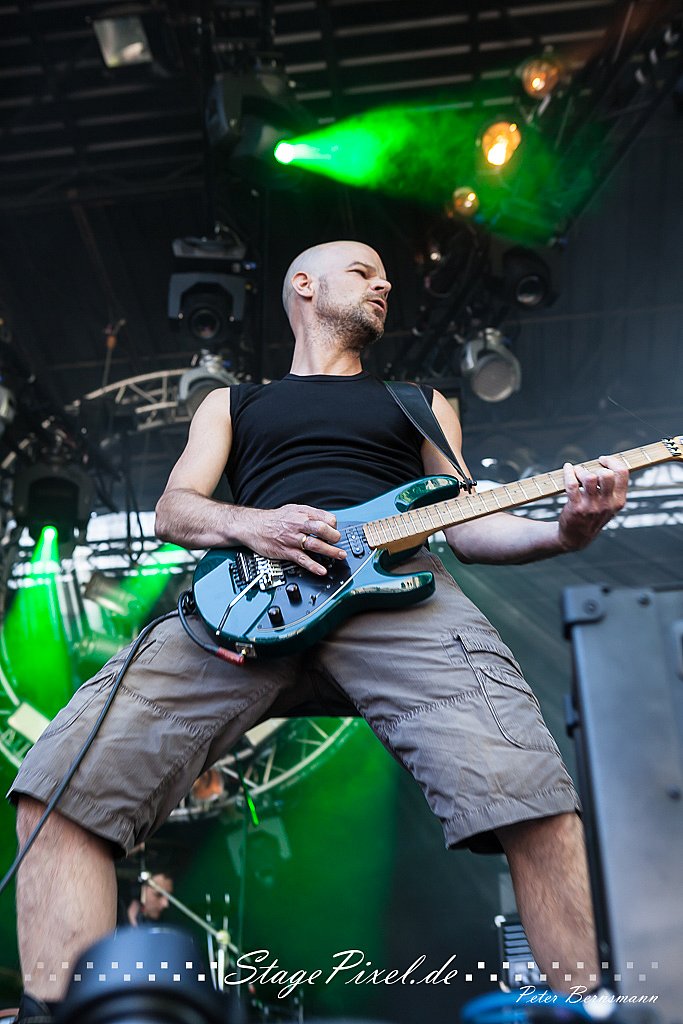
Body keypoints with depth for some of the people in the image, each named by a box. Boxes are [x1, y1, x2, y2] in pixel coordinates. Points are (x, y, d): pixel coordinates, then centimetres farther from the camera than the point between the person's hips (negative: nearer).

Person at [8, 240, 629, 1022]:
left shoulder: (421, 402, 34)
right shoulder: (232, 402, 32)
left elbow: (463, 523, 23)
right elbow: (173, 511, 18)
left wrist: (562, 532, 2)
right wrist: (250, 525, -6)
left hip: (396, 583, 0)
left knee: (528, 798, -29)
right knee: (63, 785, -21)